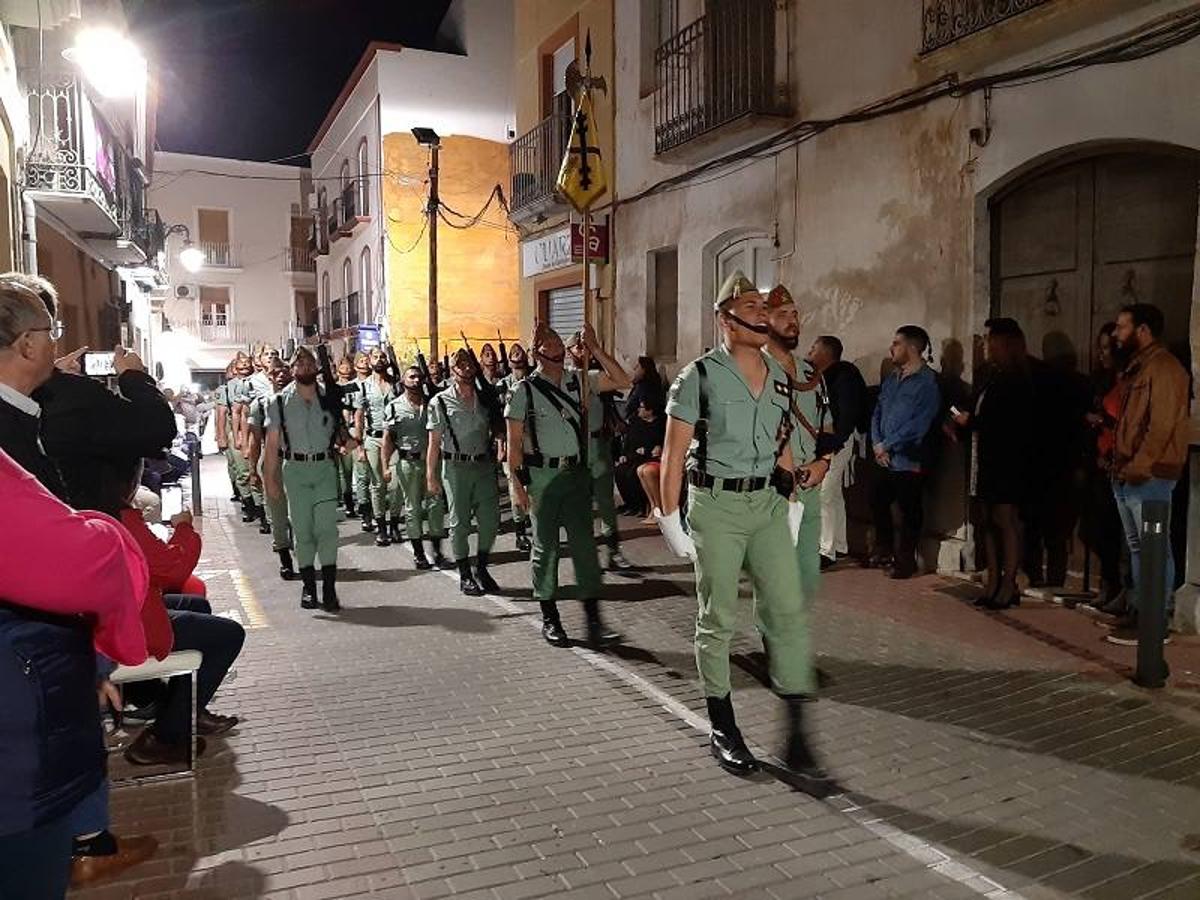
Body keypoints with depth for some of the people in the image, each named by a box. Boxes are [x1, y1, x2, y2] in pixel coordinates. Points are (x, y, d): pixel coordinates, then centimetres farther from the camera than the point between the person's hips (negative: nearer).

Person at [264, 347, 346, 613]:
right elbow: (272, 443, 2)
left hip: (325, 466, 0)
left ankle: (329, 588, -4)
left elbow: (341, 428, 15)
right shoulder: (281, 401, 2)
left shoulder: (329, 396, 4)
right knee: (302, 528, 6)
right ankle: (308, 586, 16)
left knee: (327, 526, -7)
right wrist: (270, 478, -1)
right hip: (295, 468, 0)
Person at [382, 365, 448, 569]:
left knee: (435, 505, 0)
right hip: (406, 462, -2)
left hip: (430, 460, 2)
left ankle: (437, 551, 10)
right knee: (412, 508, 5)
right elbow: (388, 438, -1)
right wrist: (387, 465, -9)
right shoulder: (394, 406, 0)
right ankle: (418, 554, 14)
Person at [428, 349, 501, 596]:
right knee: (460, 522, 4)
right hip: (456, 467, -3)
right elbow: (434, 442, -3)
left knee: (491, 519, 3)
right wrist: (431, 477, -6)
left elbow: (494, 431, 16)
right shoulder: (441, 402, -2)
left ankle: (481, 569, 22)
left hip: (484, 464, 4)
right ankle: (465, 575, 16)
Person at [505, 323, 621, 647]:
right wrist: (518, 485, -9)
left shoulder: (575, 382, 9)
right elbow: (514, 442, -4)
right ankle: (549, 619, 18)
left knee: (584, 545, 1)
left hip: (576, 474, 4)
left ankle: (594, 621, 4)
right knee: (546, 546, 5)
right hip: (542, 476, -3)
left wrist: (595, 348, -2)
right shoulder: (524, 390, -3)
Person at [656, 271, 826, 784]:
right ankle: (722, 730, 21)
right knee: (718, 620, 5)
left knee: (788, 611, -2)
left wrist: (789, 500, 13)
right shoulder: (700, 375, -6)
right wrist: (669, 517, -8)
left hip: (768, 504, 5)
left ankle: (796, 736, 6)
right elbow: (674, 452, -6)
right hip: (716, 504, -4)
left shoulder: (779, 376, 10)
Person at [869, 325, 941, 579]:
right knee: (878, 502, 15)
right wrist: (877, 445, -1)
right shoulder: (892, 379, 12)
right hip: (885, 459, 8)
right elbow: (878, 413, 14)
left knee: (909, 510, 2)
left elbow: (919, 424, -18)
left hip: (908, 460, -7)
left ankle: (905, 560, 16)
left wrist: (887, 445, -13)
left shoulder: (927, 381, -12)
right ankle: (884, 551, 33)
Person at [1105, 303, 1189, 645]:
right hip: (1127, 475, 10)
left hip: (1150, 476, -10)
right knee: (1137, 547, 14)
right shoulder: (1135, 367, 19)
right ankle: (1139, 612, 22)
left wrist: (1137, 468, -19)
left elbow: (1162, 425, -18)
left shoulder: (1163, 367, -11)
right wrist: (1119, 464, 12)